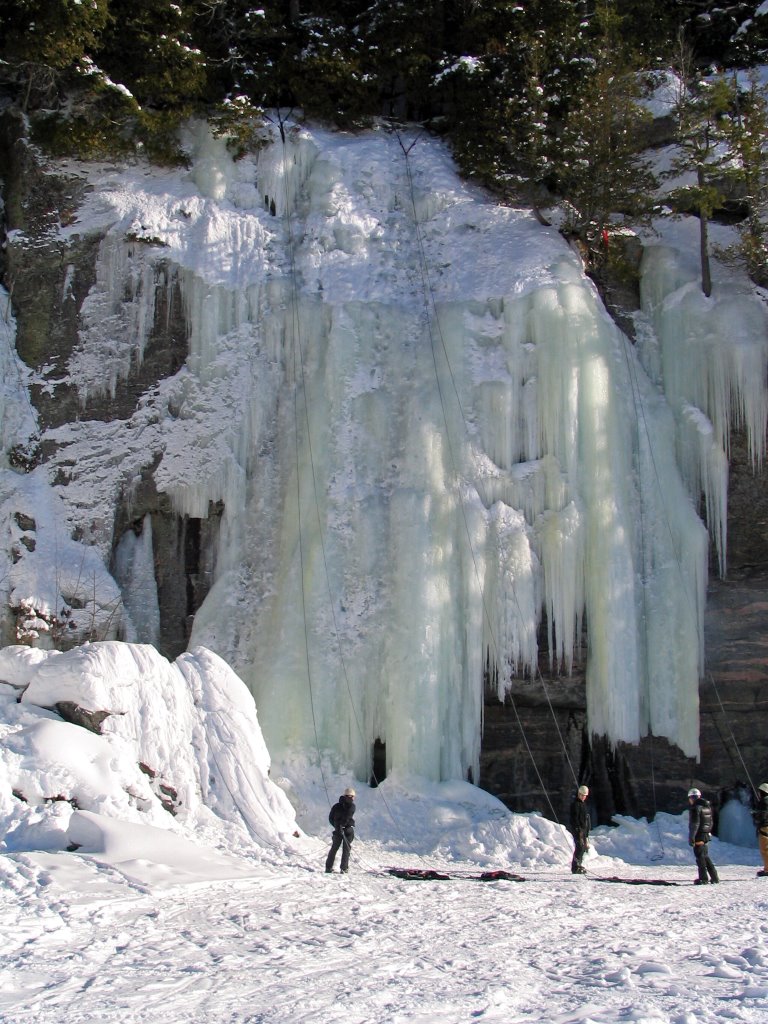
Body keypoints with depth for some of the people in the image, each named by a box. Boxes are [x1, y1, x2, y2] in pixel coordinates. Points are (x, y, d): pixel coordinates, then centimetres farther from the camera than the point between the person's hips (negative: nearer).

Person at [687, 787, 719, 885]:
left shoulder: (696, 807, -14)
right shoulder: (707, 806, 12)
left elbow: (694, 824, -19)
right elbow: (711, 822, 19)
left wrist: (691, 837, -17)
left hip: (699, 836, -8)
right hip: (707, 835, 8)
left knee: (700, 856, -1)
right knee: (705, 856, 17)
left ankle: (704, 878, 0)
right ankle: (714, 877, 16)